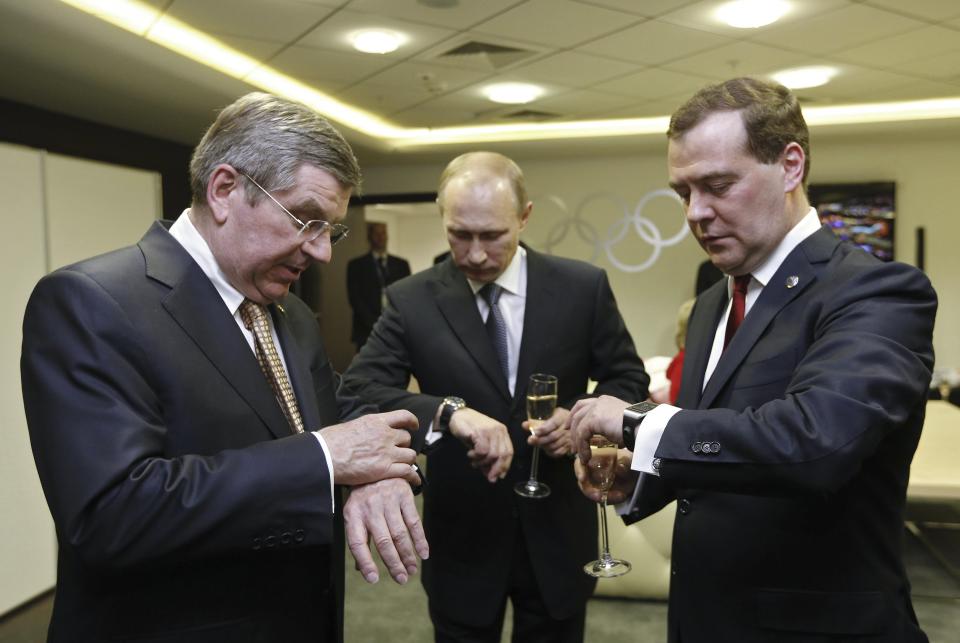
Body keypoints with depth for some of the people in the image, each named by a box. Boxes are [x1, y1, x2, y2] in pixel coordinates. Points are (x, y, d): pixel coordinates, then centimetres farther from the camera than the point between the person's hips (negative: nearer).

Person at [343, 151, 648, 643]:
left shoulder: (583, 287, -6)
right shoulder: (411, 300, -8)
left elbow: (628, 379, 3)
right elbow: (357, 391, -16)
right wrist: (448, 410, -34)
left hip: (557, 532, 1)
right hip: (461, 537, 0)